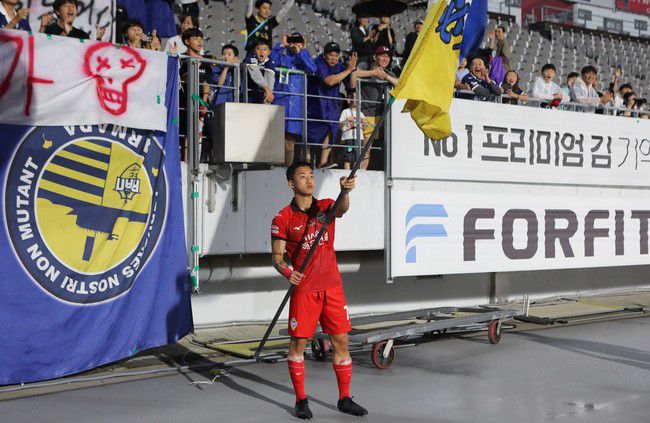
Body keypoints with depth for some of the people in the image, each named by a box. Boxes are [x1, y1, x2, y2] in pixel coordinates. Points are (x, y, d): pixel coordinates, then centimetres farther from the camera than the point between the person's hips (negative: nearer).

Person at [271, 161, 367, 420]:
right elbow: (277, 255, -4)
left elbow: (341, 209, -19)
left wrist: (345, 192, -41)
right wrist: (285, 271, -26)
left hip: (332, 287, 3)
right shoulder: (283, 219, -3)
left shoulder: (325, 206, 5)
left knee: (341, 342, 5)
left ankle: (344, 399, 16)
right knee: (298, 343, 2)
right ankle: (301, 400, 15)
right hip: (303, 289, -3)